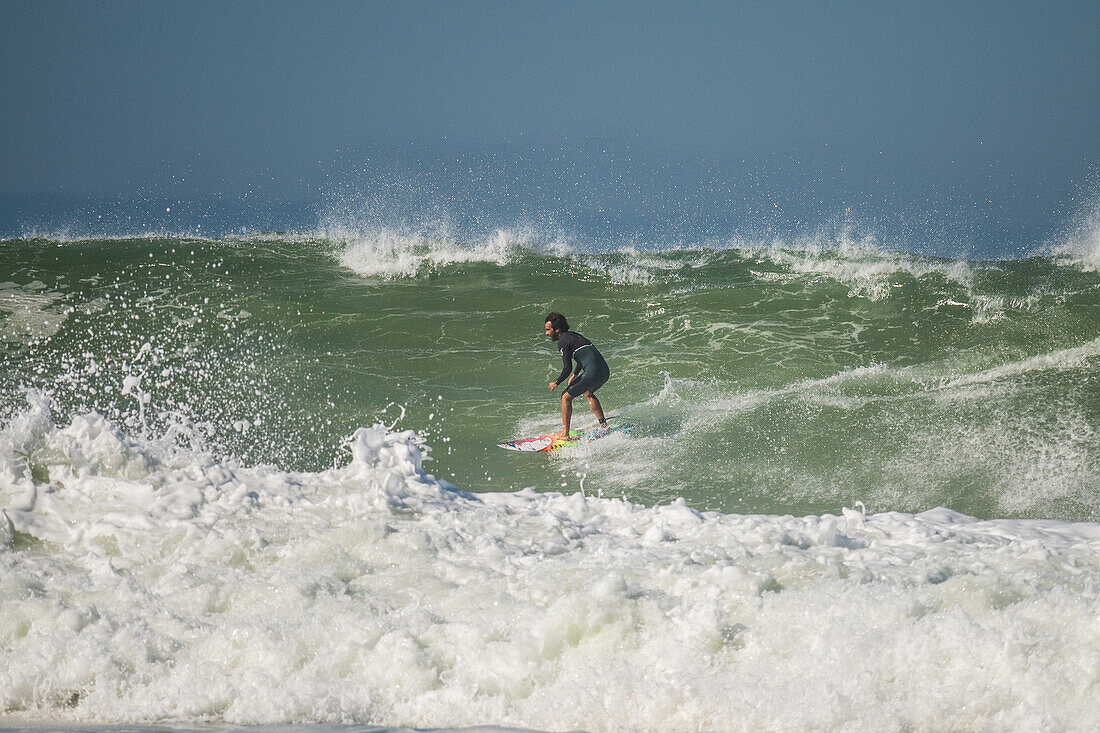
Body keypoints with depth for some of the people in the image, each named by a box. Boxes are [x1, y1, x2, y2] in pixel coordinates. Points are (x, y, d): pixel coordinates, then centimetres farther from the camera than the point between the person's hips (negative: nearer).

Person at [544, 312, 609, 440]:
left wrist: (556, 383, 3)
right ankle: (603, 425, 32)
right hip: (605, 371, 9)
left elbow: (567, 368, -11)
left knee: (566, 397, 3)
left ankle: (565, 433, 0)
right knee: (588, 393, 35)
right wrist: (575, 375, 39)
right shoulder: (573, 335, 21)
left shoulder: (563, 342, -6)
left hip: (592, 373, -9)